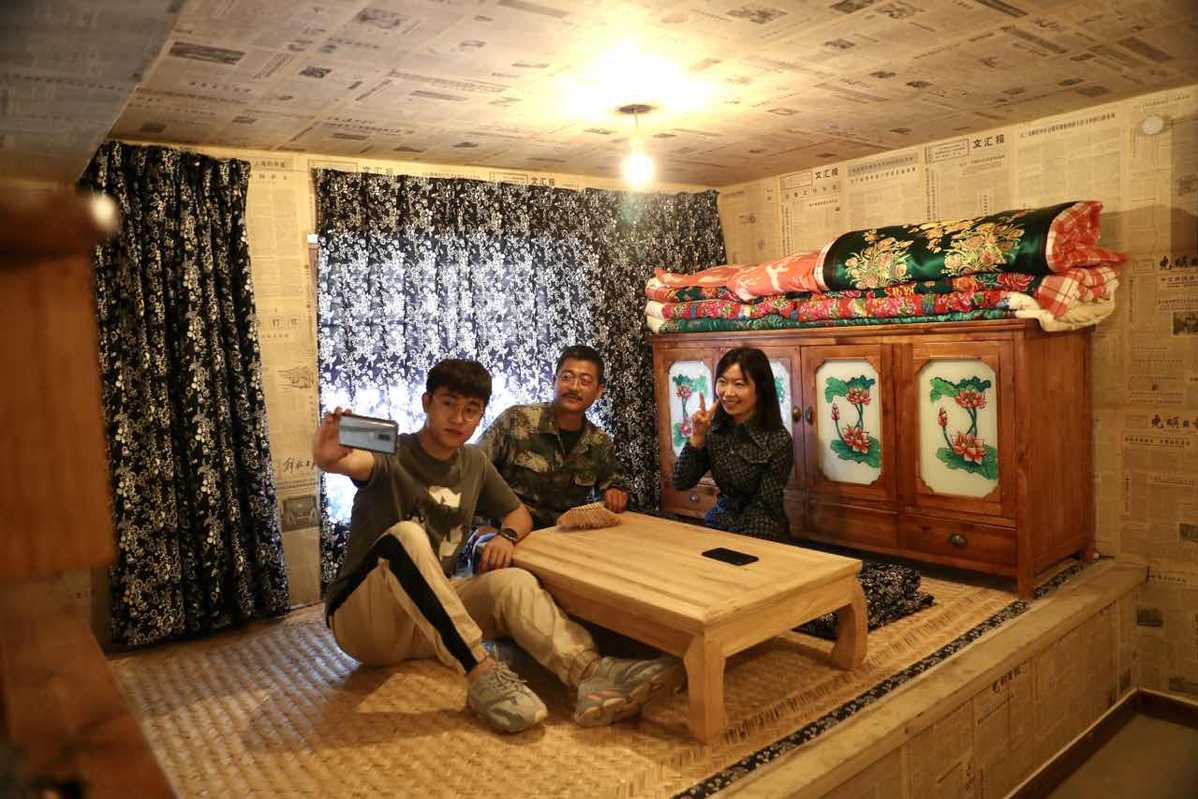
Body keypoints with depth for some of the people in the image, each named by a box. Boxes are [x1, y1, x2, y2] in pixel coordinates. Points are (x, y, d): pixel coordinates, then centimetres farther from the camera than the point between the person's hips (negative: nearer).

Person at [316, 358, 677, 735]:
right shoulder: (393, 455, -10)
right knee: (406, 535, -34)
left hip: (433, 617, 5)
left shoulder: (473, 462, 8)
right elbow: (355, 463, -34)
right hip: (364, 620, -4)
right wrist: (329, 457, -59)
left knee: (514, 582, -23)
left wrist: (507, 536, -7)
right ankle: (483, 674, -38)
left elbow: (519, 513, 18)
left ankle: (594, 675, -45)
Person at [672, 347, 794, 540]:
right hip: (717, 525, 4)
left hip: (759, 537, -4)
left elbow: (764, 507, -11)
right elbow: (681, 483, -3)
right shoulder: (715, 429, -2)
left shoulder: (778, 441, -16)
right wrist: (697, 437, -13)